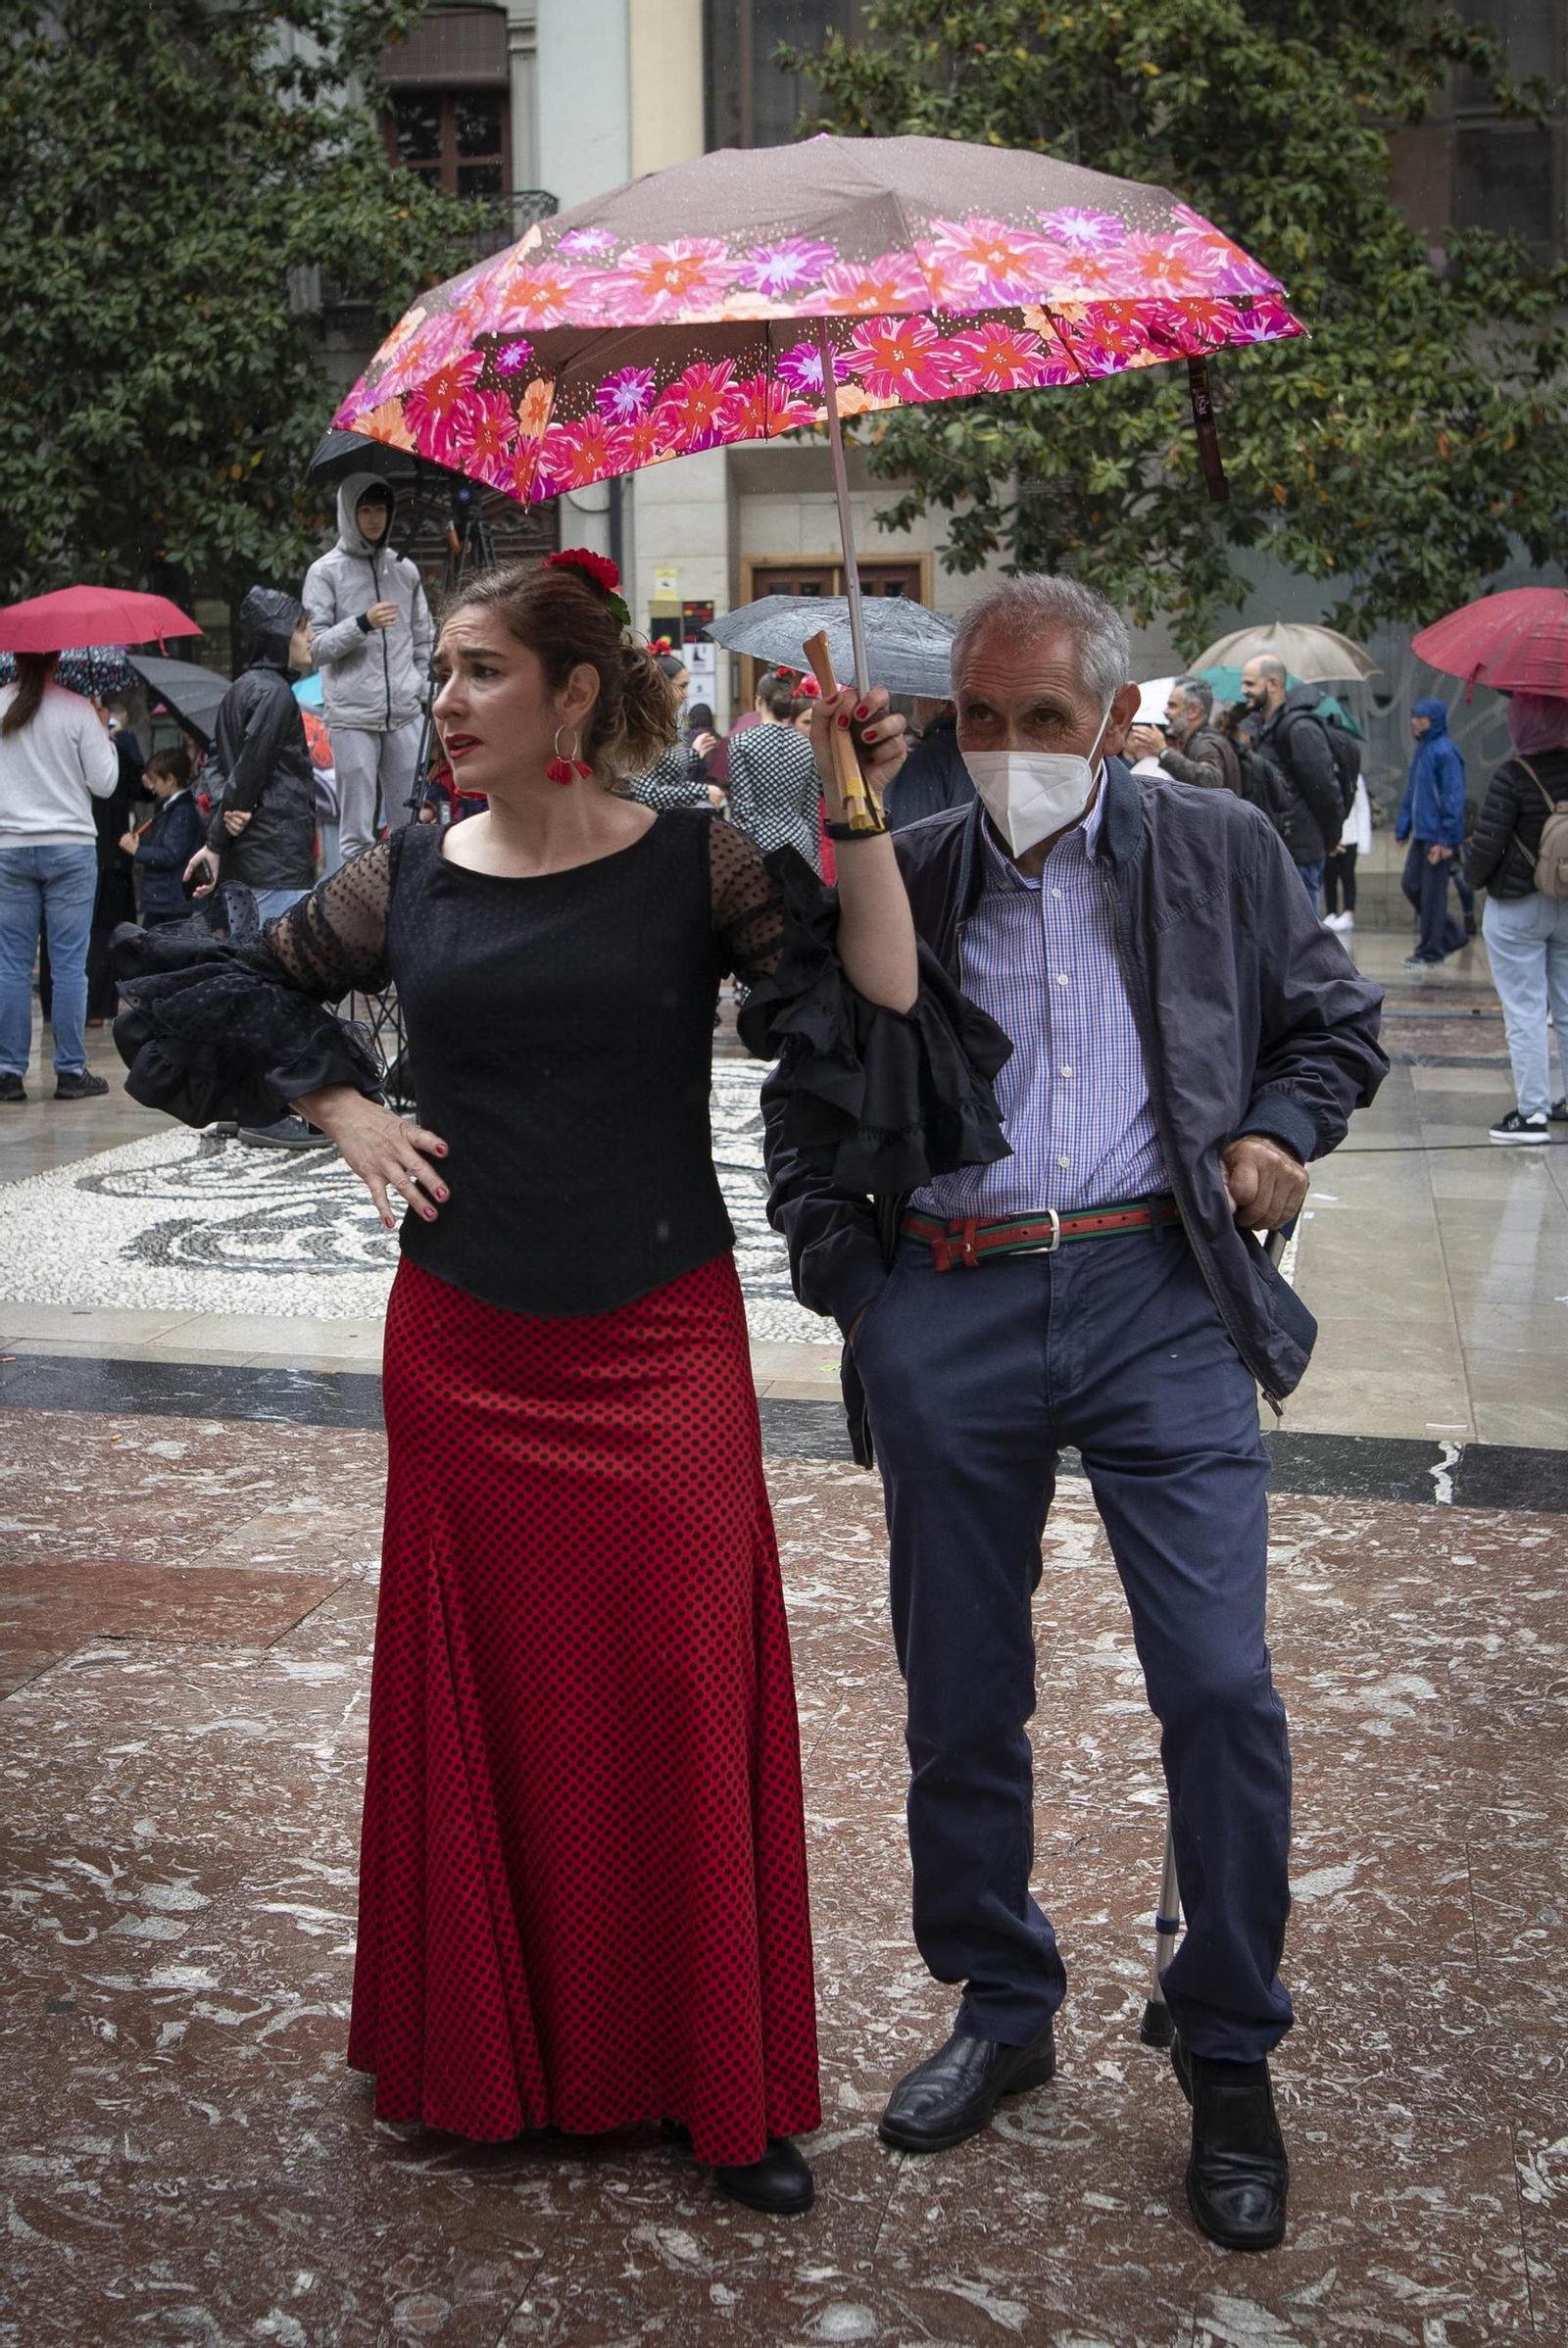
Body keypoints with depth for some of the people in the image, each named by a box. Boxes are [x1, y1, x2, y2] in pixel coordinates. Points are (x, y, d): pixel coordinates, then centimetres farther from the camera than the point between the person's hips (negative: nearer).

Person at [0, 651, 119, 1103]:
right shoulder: (78, 710, -7)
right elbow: (105, 783, -4)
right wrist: (103, 732, 9)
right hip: (70, 846, -2)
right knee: (69, 964, 2)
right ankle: (71, 1070, 3)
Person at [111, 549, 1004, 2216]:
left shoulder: (694, 864, -3)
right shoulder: (406, 882, 3)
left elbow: (878, 1006, -13)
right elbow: (225, 990, 18)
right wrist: (340, 1108, 6)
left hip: (660, 1343, -2)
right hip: (463, 1349, 2)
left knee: (680, 1696, 3)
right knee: (486, 1695, 10)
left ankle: (721, 2084, 18)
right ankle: (494, 2058, 28)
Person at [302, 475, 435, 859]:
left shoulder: (405, 569, 15)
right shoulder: (326, 571, 3)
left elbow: (424, 641, 19)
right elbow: (316, 646, -3)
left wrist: (427, 695, 10)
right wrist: (362, 624, -16)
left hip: (406, 713, 3)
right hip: (352, 716, -3)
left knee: (411, 820, 4)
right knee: (357, 827, -3)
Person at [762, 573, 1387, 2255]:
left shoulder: (1220, 855, 7)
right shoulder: (893, 879, 8)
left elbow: (1336, 1020, 19)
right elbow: (800, 1100, 15)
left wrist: (1284, 1127, -1)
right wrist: (841, 1276, 3)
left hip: (1159, 1298, -1)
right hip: (946, 1320, 2)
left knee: (1220, 1689, -6)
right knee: (959, 1695, 10)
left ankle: (1229, 2063, 14)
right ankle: (999, 2008, 31)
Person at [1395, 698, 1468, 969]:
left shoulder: (1445, 752, -15)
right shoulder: (1420, 751, 12)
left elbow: (1453, 798, -18)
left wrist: (1445, 840, -20)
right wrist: (1402, 827, 16)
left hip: (1438, 837, -9)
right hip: (1421, 833, 9)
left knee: (1432, 893, -1)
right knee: (1411, 885, 12)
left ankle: (1430, 951, 10)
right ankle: (1453, 934, 25)